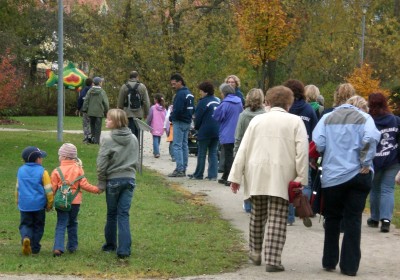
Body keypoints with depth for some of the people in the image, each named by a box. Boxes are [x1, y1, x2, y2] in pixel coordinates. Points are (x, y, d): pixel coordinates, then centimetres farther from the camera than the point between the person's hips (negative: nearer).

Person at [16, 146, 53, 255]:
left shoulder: (21, 170, 5)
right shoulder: (42, 172, -8)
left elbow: (17, 188, 12)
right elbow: (48, 190, -7)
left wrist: (18, 202, 24)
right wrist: (50, 204, 5)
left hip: (24, 205, 2)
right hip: (39, 205, -2)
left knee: (25, 224, 9)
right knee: (38, 226, 12)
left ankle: (25, 237, -21)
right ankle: (35, 248, 13)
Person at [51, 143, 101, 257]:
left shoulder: (57, 171, -5)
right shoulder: (78, 169, 1)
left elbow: (53, 189, -4)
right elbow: (84, 184, -5)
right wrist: (96, 189, 8)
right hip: (75, 201, 2)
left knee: (61, 225, -3)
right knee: (72, 224, 19)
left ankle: (58, 247, -18)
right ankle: (72, 246, 25)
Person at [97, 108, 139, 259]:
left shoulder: (107, 139, -12)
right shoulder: (133, 138, 5)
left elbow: (102, 163, -11)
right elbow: (136, 161, 12)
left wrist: (101, 182, -2)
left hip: (113, 180, -3)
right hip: (130, 178, 3)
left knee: (112, 214, 12)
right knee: (124, 214, 3)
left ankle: (110, 244, 25)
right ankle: (124, 249, -4)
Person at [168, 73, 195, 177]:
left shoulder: (180, 94, -16)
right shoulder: (189, 93, 14)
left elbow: (178, 110, -22)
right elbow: (192, 109, 17)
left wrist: (171, 117, -7)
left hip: (180, 122, -10)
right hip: (187, 122, 10)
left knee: (177, 145, -7)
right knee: (184, 145, 13)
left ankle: (179, 170, -11)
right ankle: (183, 169, 16)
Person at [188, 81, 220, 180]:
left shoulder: (203, 102, -12)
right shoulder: (217, 101, 10)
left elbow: (198, 117, -9)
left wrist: (196, 127, 8)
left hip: (205, 131, -6)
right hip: (216, 131, 6)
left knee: (201, 153, 3)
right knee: (213, 153, 9)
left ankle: (198, 175, 10)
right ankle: (213, 175, 4)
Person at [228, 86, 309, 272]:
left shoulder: (257, 120, 9)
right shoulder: (295, 121, 1)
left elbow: (243, 149, 7)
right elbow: (302, 151, -7)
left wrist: (236, 176, 8)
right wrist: (301, 178, -6)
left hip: (257, 176, 3)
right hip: (281, 179, -3)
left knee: (257, 215, 18)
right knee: (277, 218, -3)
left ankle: (255, 253, 31)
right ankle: (273, 260, -8)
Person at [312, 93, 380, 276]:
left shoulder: (327, 118, 4)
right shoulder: (364, 118, 0)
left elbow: (318, 143, -7)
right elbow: (370, 138, -18)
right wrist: (365, 163, -8)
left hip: (332, 176, 1)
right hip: (357, 175, -1)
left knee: (332, 219, 15)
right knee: (353, 220, 4)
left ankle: (329, 262, 18)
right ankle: (349, 266, 1)